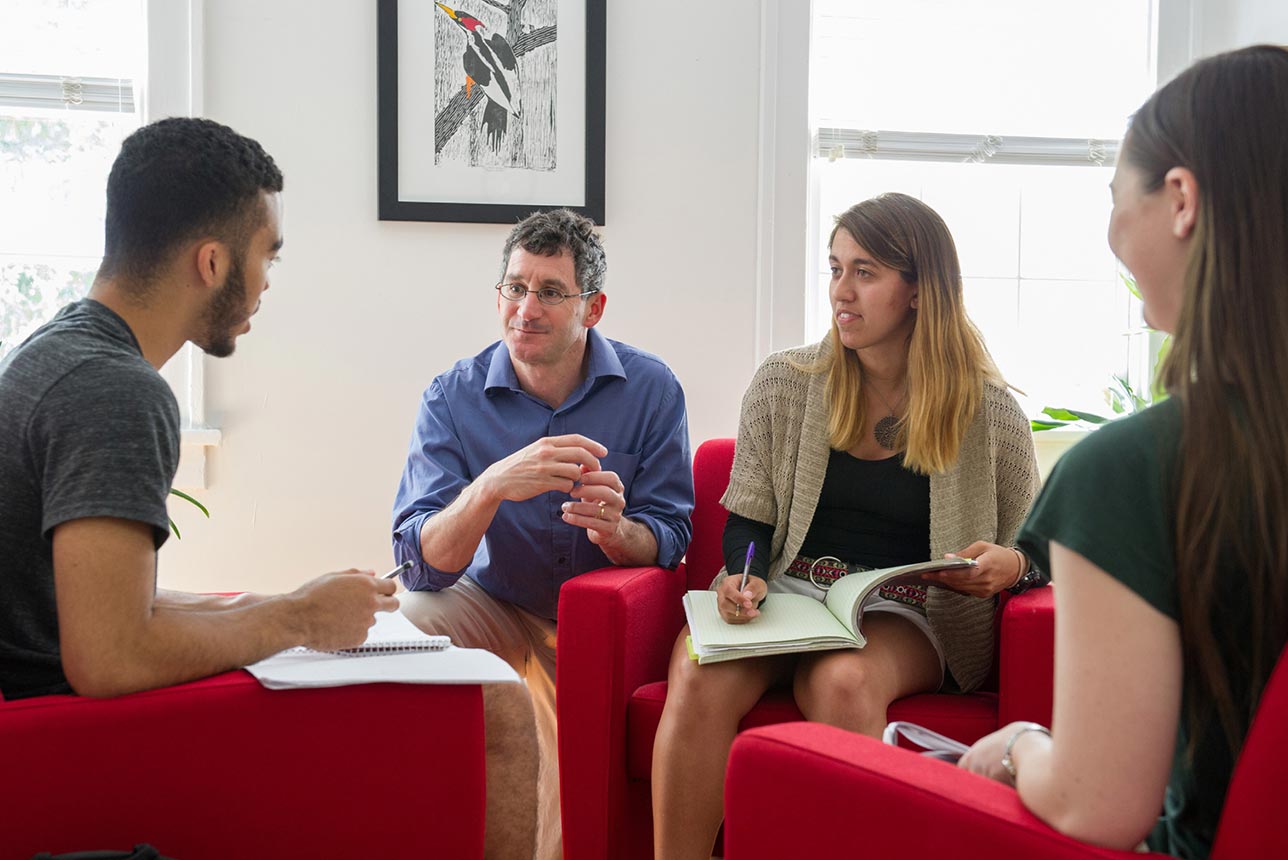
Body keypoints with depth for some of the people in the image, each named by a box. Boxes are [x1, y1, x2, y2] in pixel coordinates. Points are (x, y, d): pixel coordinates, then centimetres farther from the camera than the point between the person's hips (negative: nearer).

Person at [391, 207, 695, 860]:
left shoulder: (651, 389, -8)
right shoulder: (453, 397, -9)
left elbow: (669, 538, -6)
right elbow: (422, 562, -18)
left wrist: (616, 529, -31)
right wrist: (492, 487, -38)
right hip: (496, 606, 1)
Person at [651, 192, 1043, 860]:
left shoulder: (991, 416, 2)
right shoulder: (782, 385, 7)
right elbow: (747, 521, 11)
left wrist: (1007, 565, -13)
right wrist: (744, 575, -11)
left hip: (907, 616, -1)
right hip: (786, 590, 2)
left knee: (843, 680, -38)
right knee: (700, 675, -31)